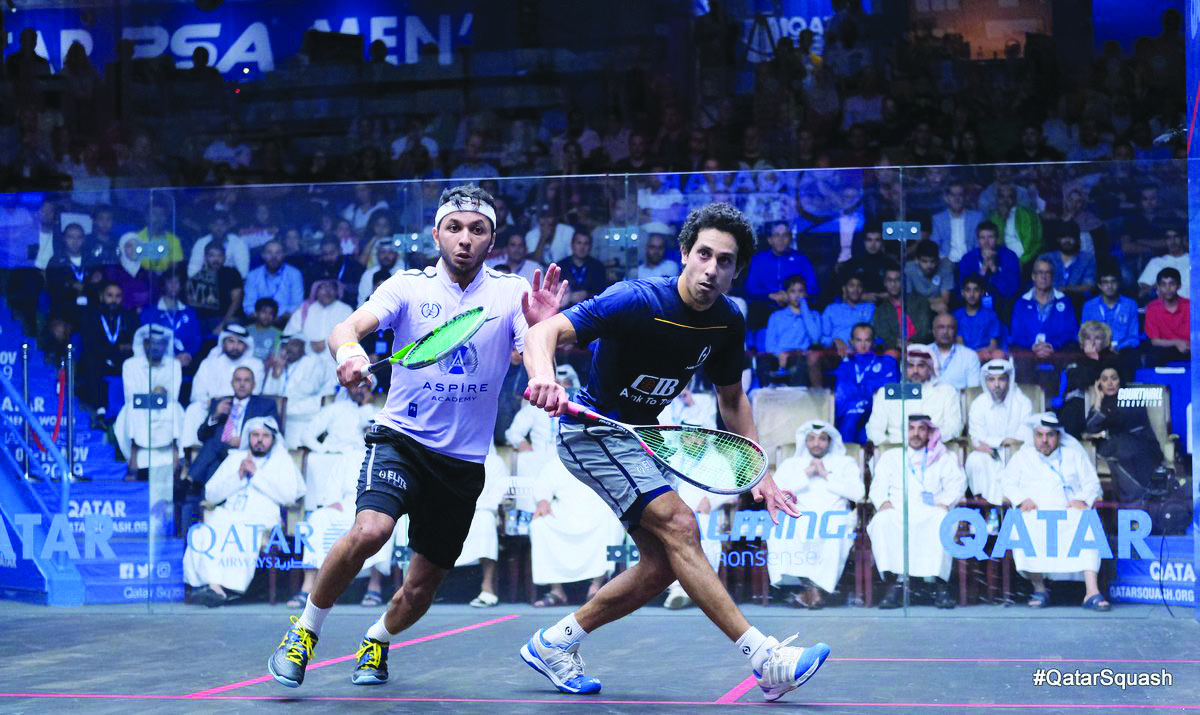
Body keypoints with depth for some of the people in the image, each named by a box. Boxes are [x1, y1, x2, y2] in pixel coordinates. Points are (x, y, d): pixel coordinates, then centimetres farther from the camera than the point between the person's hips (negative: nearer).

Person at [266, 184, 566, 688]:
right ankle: (304, 631, -6)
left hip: (465, 461, 2)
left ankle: (377, 639, 41)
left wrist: (541, 327, -37)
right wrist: (347, 350, -42)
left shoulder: (511, 292, -1)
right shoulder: (409, 286, -4)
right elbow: (346, 328, -17)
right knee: (370, 530, -30)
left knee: (422, 587, 7)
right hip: (401, 439, -2)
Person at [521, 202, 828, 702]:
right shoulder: (636, 301, -25)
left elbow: (731, 398, 12)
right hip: (592, 431, -8)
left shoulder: (728, 323, -4)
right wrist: (545, 377, -54)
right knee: (679, 526, -22)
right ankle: (765, 660, -25)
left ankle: (554, 643, 16)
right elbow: (544, 332, -32)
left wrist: (761, 473, 4)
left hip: (639, 437, 8)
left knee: (663, 566, 3)